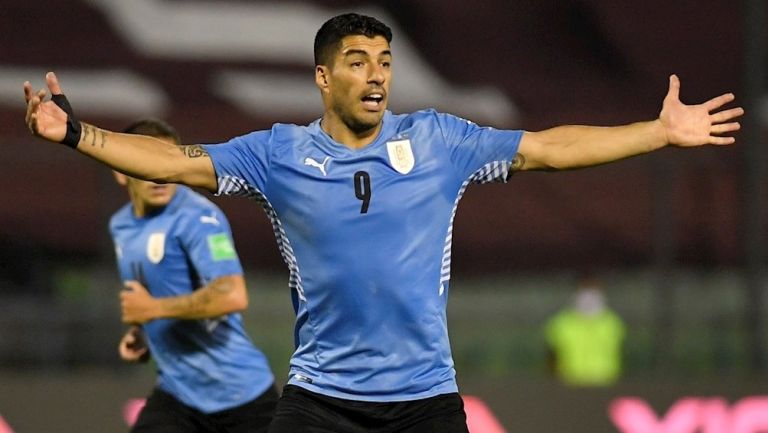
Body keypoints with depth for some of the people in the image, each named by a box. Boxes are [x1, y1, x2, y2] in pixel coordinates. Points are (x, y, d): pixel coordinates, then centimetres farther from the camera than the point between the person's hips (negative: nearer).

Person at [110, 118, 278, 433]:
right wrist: (140, 333, 7)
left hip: (241, 393, -6)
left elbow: (232, 295, -30)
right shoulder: (120, 227, 8)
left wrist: (153, 309, -22)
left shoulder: (197, 218, -17)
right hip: (178, 393, 6)